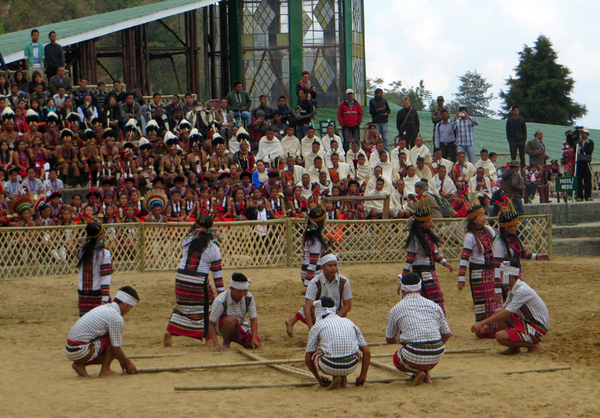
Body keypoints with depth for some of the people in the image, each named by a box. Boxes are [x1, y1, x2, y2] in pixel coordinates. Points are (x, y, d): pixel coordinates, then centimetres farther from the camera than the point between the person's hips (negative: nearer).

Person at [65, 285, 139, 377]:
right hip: (81, 352, -9)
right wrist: (128, 363, 6)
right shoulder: (117, 319, -13)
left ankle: (80, 364, 10)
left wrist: (122, 360, 31)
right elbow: (116, 348, -10)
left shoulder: (103, 308, 17)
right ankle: (105, 370, -2)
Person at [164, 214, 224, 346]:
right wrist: (221, 290, 3)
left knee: (181, 306, 20)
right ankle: (208, 338, 8)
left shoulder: (187, 241, 0)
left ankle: (170, 331, 12)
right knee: (207, 307, 10)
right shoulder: (213, 248, -6)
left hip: (181, 278, 4)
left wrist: (195, 230, 20)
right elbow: (217, 271, -3)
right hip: (199, 281, -4)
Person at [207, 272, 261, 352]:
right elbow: (211, 324, -24)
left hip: (241, 326, 4)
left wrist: (254, 339, -26)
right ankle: (226, 342, -10)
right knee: (231, 319, -39)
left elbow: (254, 319, -12)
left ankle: (233, 338, 13)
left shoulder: (249, 298, -16)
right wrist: (216, 344, -37)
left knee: (255, 345, -18)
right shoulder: (220, 301, -28)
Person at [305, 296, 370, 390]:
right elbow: (367, 351, 14)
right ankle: (343, 379, 18)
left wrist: (319, 379, 25)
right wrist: (363, 376, 19)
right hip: (351, 367, 3)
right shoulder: (349, 322, 19)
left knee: (313, 356, 30)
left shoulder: (317, 326, 10)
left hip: (330, 368, -3)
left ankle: (335, 377, 5)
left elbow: (307, 359, 11)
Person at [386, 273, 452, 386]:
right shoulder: (434, 305, 13)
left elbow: (389, 340, 20)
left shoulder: (396, 310, 8)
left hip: (414, 356, -2)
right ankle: (426, 373, 15)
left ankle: (417, 372, 2)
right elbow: (447, 334, 16)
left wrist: (398, 338, 44)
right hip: (437, 357, 2)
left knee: (396, 359, 32)